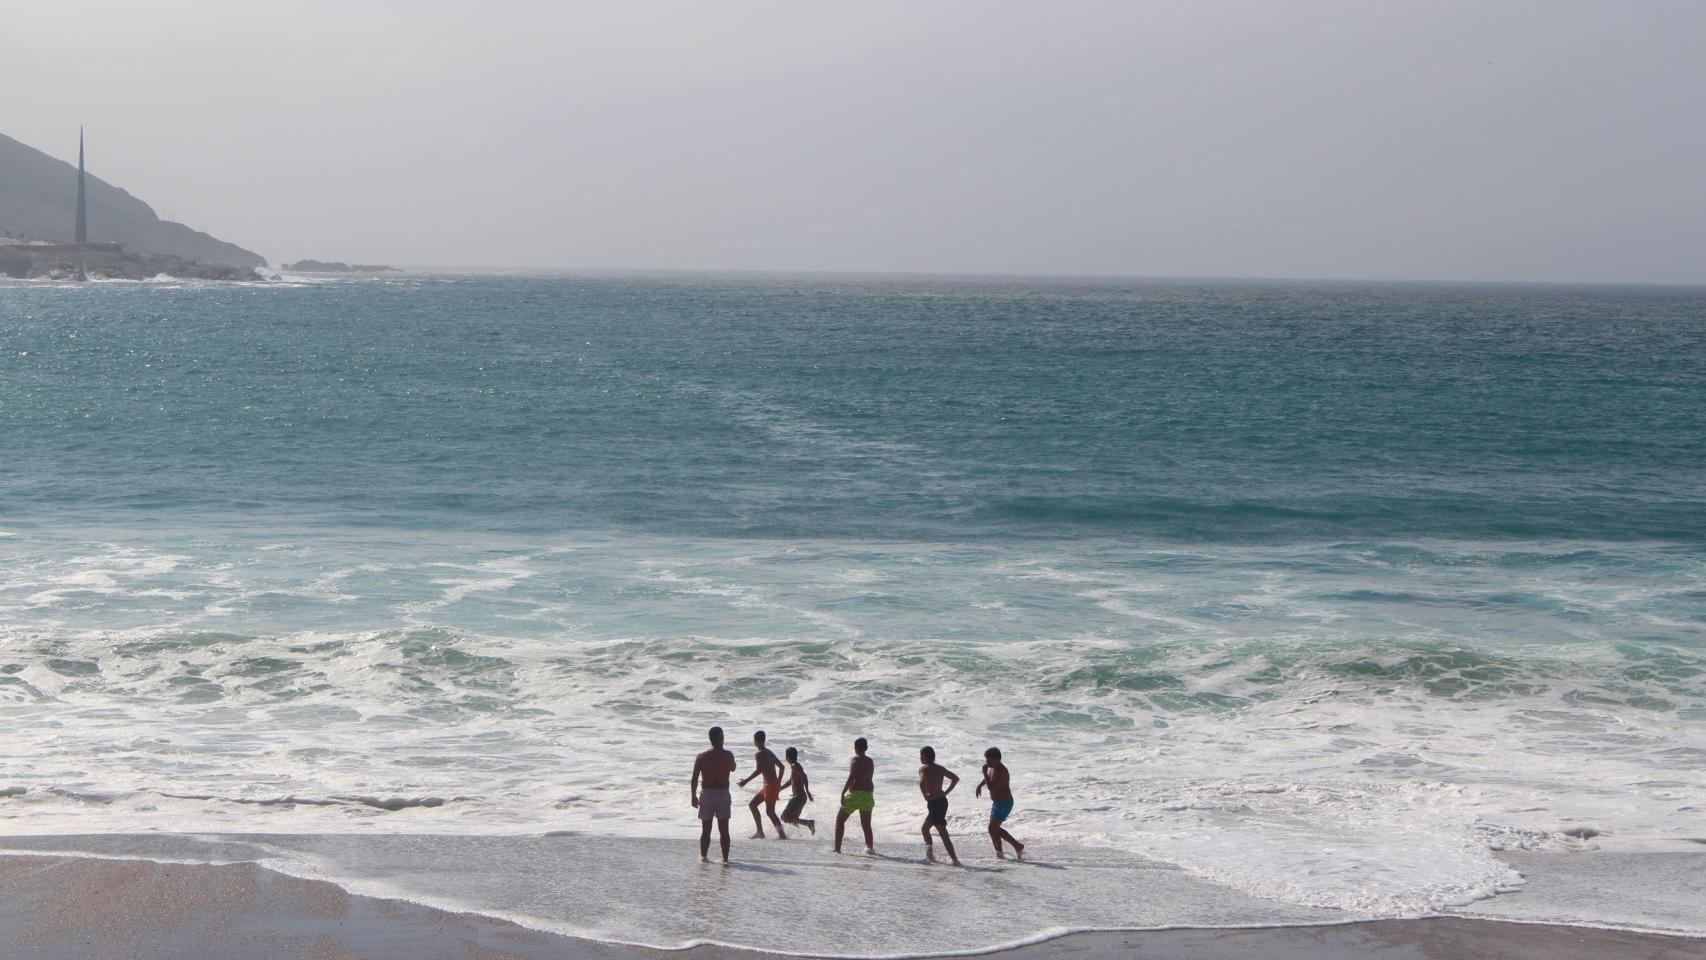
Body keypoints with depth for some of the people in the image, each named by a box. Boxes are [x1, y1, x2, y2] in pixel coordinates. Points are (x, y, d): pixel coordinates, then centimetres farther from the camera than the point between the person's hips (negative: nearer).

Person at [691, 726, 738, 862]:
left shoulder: (701, 757, -4)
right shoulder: (728, 755, -4)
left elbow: (694, 779, -5)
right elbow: (733, 768, 17)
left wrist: (694, 796, 5)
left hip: (707, 795, 0)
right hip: (723, 794, 0)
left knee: (706, 830, 10)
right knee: (724, 830, 5)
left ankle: (703, 856, 13)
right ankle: (725, 858, 3)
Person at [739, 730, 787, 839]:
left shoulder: (760, 754, -13)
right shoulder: (768, 752, 15)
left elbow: (759, 770, -24)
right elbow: (781, 766, 20)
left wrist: (746, 781, -18)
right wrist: (778, 782, 25)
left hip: (770, 785, -10)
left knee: (770, 811, -6)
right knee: (752, 805, 15)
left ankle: (782, 834, -7)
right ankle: (760, 832, 15)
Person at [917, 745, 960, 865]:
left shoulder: (923, 769, -8)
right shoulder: (940, 768, 14)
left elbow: (922, 782, -28)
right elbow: (955, 779, 16)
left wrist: (926, 796, -14)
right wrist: (945, 792, 14)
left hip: (934, 803, -8)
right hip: (942, 800, 8)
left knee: (943, 834, -9)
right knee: (925, 829, 24)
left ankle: (954, 859, -15)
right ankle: (930, 855, 26)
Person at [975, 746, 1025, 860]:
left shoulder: (1001, 771, -24)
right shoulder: (992, 768, 6)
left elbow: (991, 786, -32)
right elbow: (988, 778, 29)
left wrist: (984, 772, -27)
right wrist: (979, 785, 18)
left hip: (1004, 803, -11)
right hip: (997, 802, 11)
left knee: (992, 828, -10)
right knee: (995, 828, 16)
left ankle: (999, 853, 0)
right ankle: (1018, 846, 22)